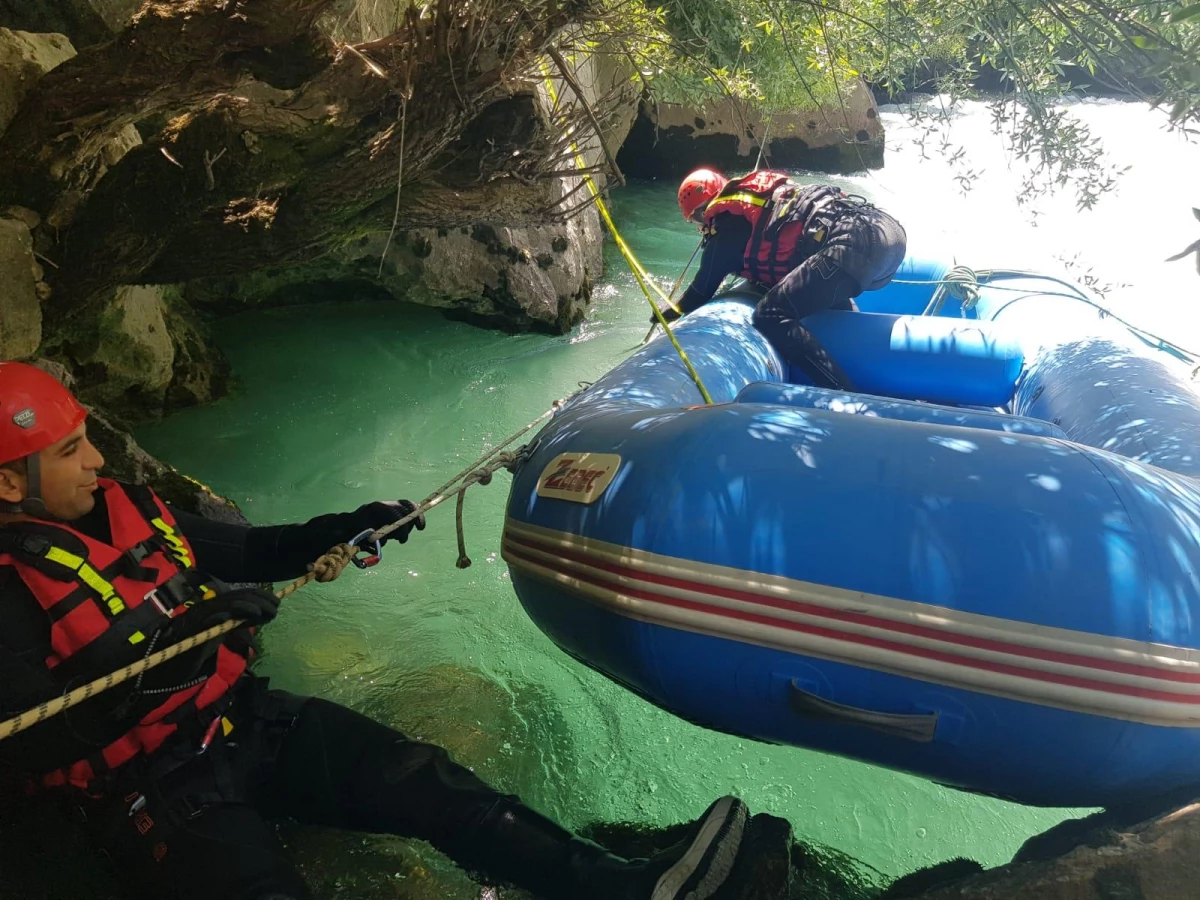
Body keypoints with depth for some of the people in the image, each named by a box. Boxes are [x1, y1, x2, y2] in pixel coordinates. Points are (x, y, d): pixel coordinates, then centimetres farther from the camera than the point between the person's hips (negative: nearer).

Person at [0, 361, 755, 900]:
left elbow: (249, 551, 17)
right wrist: (172, 639, -27)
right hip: (154, 791, -5)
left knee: (418, 778, -9)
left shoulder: (126, 510, 8)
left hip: (248, 719, 6)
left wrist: (347, 528, 6)